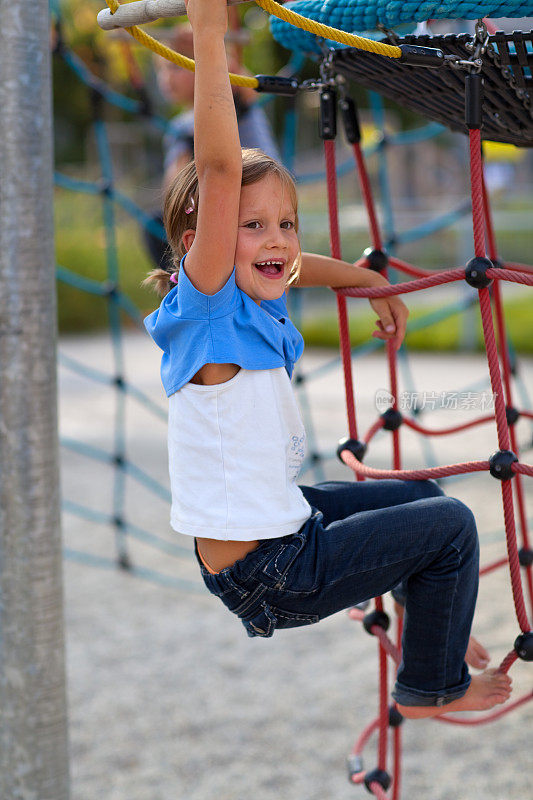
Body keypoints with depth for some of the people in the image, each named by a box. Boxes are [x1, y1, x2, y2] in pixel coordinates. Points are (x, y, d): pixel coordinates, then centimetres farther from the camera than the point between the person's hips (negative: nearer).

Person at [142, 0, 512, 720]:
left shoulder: (254, 304, 3)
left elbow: (294, 266, 28)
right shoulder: (207, 305, -21)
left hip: (284, 520, 9)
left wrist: (373, 284, 36)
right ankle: (431, 689, 17)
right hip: (267, 576, -9)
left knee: (422, 496, 26)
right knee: (450, 524, -2)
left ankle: (434, 626, 49)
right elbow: (218, 170, -33)